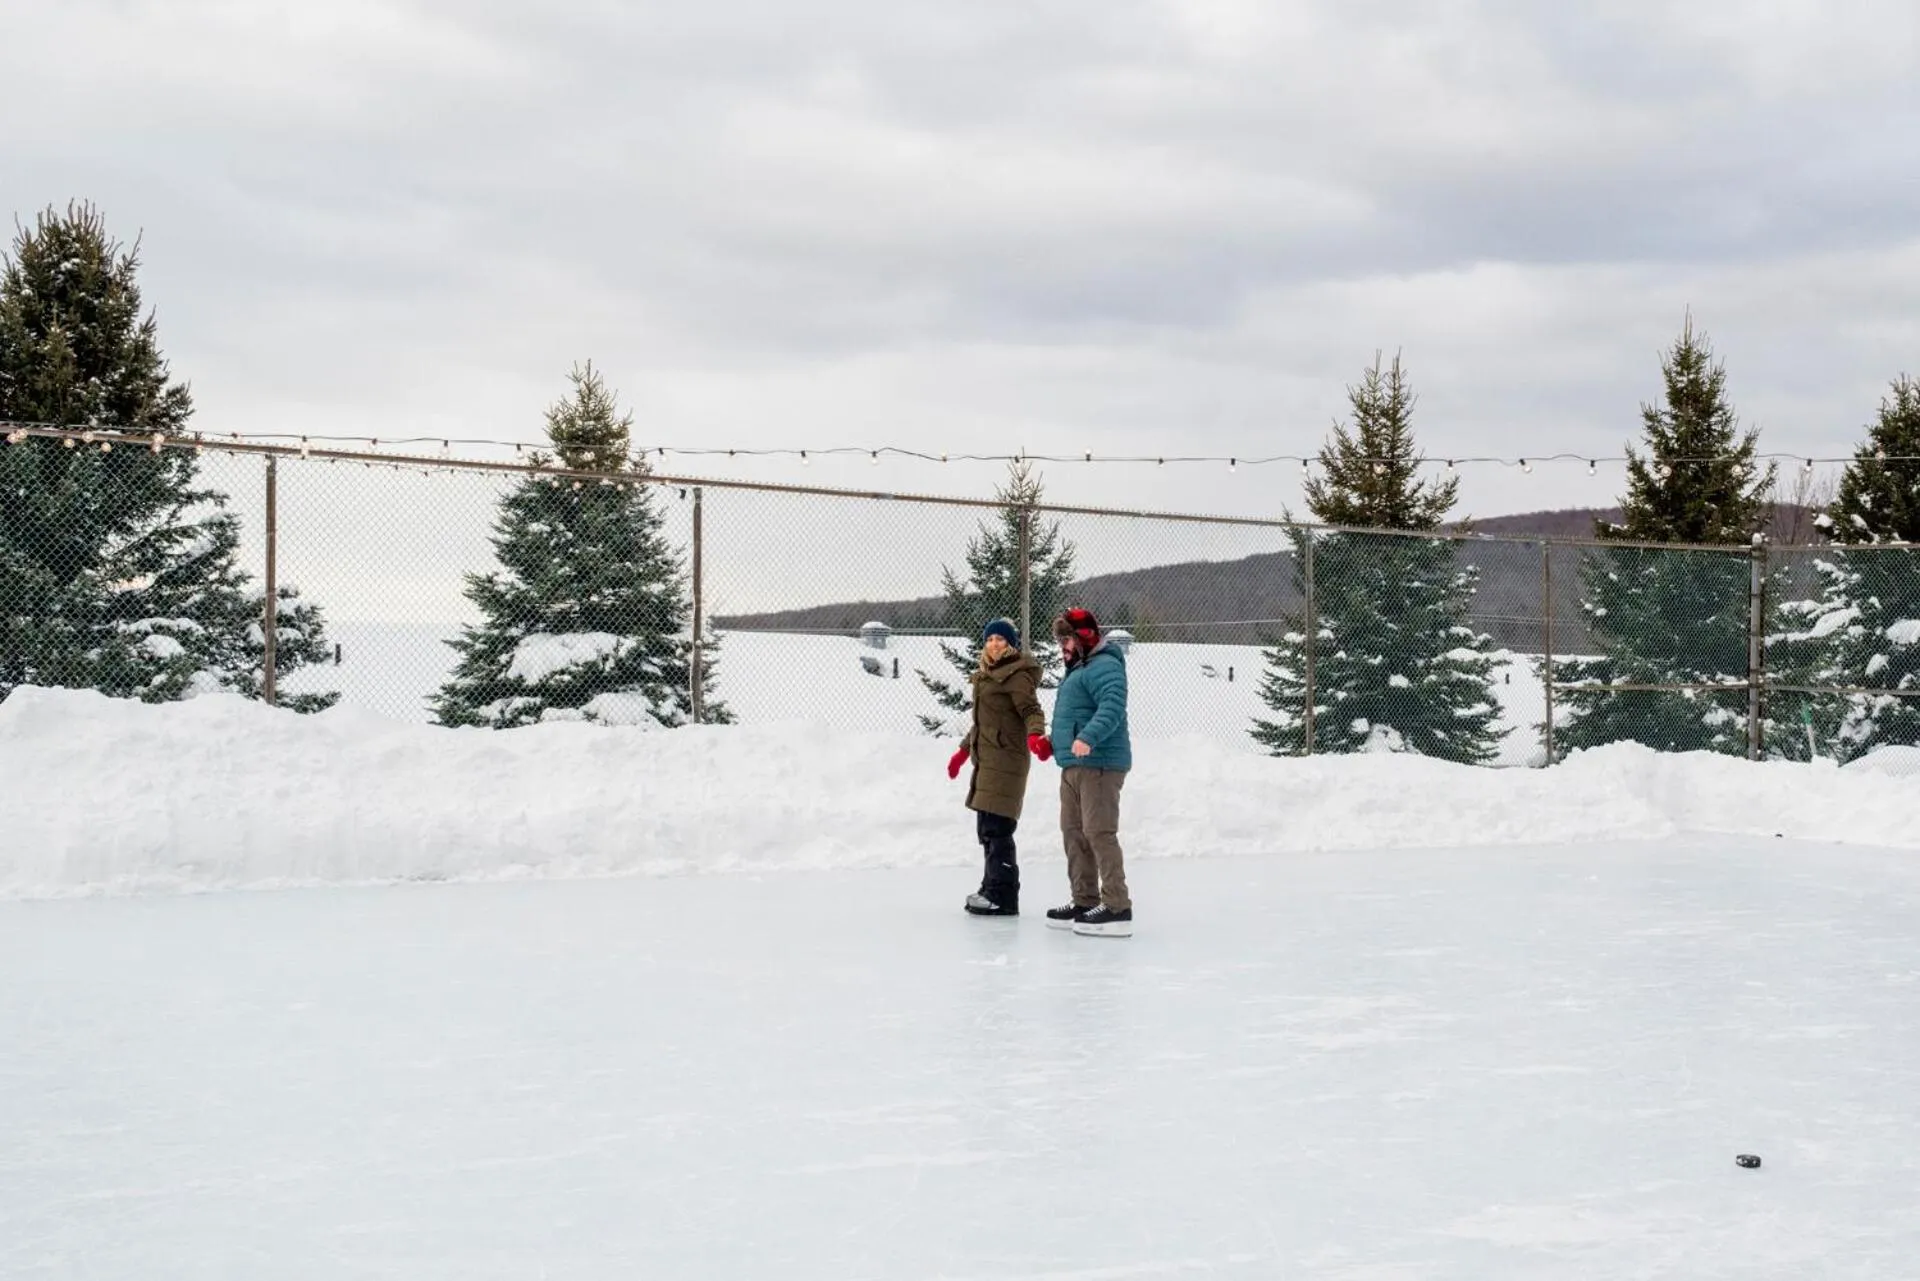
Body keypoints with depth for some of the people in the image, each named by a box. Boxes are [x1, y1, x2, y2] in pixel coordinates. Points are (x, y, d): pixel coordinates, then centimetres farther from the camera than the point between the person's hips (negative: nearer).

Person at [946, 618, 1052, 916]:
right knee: (986, 830, 14)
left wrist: (1035, 735, -37)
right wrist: (964, 750, 35)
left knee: (996, 829, -12)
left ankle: (1003, 897, -10)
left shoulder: (1017, 675, -9)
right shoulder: (986, 675, 19)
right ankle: (993, 888, 23)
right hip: (986, 760, 10)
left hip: (1006, 760, -10)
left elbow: (1032, 711, -17)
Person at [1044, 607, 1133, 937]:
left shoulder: (1104, 667, -12)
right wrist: (1056, 743, 27)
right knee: (1074, 832, 13)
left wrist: (1088, 738, -40)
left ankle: (1117, 908, -16)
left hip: (1098, 764, -11)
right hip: (1074, 765, 11)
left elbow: (1112, 707, -28)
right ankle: (1085, 902, 20)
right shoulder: (1079, 668, 23)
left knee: (1099, 833, -15)